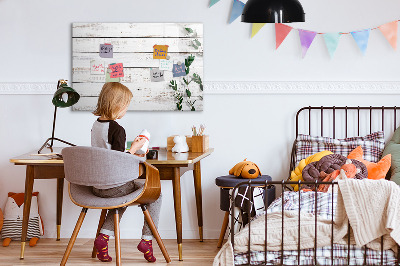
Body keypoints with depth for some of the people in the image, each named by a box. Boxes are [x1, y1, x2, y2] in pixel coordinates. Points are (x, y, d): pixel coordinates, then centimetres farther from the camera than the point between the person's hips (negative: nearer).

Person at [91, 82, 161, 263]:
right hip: (114, 186, -8)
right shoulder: (117, 129, -19)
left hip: (97, 186, 8)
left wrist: (130, 154, 19)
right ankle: (147, 239, 8)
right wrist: (134, 148, -8)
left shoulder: (95, 125, 6)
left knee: (123, 195, 35)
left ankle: (104, 236, 18)